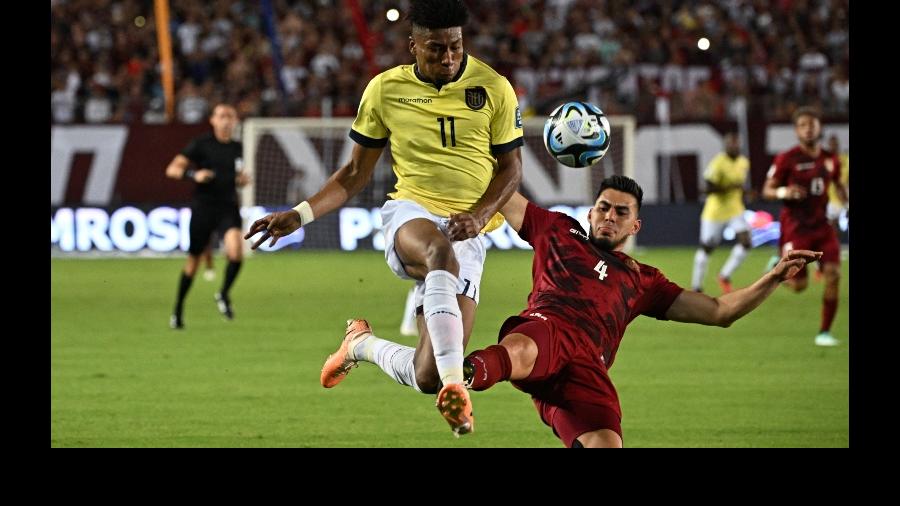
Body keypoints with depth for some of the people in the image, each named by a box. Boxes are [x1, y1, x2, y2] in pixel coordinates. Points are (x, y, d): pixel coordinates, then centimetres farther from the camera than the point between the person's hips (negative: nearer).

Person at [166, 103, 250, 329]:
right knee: (193, 260, 6)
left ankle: (224, 294, 2)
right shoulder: (201, 144, -4)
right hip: (203, 207, -3)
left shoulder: (237, 148, 10)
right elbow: (172, 169, -8)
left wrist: (243, 180, 4)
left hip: (228, 207, 3)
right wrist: (193, 174, -25)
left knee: (236, 252, -22)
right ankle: (178, 309, 24)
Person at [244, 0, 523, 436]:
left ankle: (363, 344, 24)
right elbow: (356, 173, 15)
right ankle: (454, 384, -52)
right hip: (410, 213, -1)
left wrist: (479, 215, -10)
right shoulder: (385, 89, 6)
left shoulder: (493, 88, 3)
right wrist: (300, 215, 3)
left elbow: (510, 168, 9)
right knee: (441, 253, -43)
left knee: (428, 377, -11)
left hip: (467, 232, 1)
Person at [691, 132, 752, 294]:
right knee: (706, 247, 5)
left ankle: (725, 276, 4)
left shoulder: (744, 163, 5)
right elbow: (709, 188, -23)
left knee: (745, 242, -14)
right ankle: (696, 286, 20)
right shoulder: (718, 163, -18)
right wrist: (731, 187, -26)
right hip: (715, 211, -5)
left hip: (735, 209, 5)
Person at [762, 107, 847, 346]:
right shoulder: (786, 159, -8)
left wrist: (845, 200, 6)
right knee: (799, 286, -8)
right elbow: (767, 191, -5)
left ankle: (824, 332, 0)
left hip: (821, 226, 4)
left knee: (833, 275, -12)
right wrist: (784, 192, -26)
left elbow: (838, 184, 25)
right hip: (795, 227, -4)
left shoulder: (830, 160, 6)